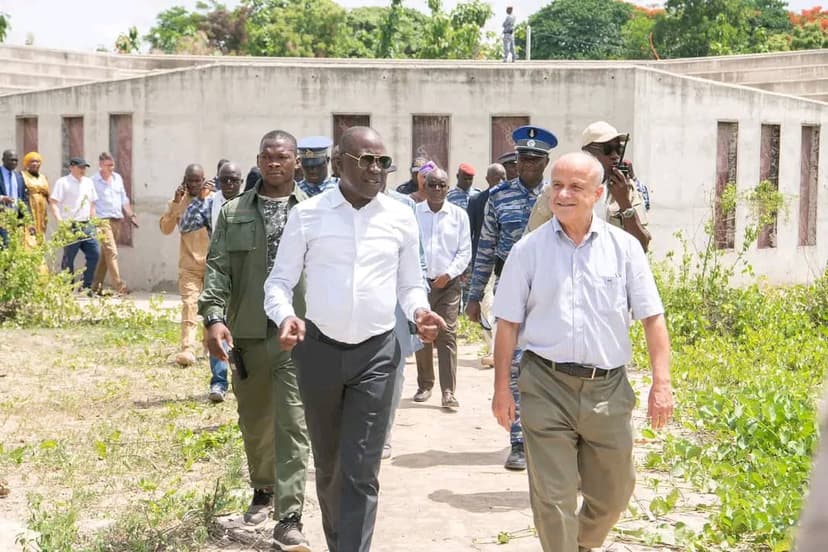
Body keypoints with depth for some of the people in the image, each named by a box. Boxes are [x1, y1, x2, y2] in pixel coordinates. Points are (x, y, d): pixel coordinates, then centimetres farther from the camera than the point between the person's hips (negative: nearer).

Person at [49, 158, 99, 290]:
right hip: (71, 226, -6)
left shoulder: (88, 182, 15)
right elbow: (53, 203, -11)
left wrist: (93, 222, 15)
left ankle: (87, 286, 11)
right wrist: (60, 221, -22)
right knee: (69, 258, 0)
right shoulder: (63, 182, -4)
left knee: (94, 254, 1)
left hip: (87, 225, 6)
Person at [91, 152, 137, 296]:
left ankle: (96, 286, 18)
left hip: (117, 220, 7)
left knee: (106, 254, 10)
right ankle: (119, 286, -20)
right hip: (103, 220, -7)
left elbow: (124, 199, 23)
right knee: (112, 252, -15)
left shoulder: (118, 178, 14)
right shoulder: (94, 181, -5)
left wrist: (130, 215, 16)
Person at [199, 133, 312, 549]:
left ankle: (289, 518, -5)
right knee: (254, 422, 16)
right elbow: (218, 267, 1)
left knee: (292, 425, -7)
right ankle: (263, 489, 39)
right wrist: (214, 316, -13)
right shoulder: (233, 213, 8)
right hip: (247, 334, 3)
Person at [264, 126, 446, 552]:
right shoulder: (307, 214, -2)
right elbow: (280, 280, 2)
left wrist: (419, 311, -10)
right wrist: (285, 316, -19)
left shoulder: (401, 217, 2)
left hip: (377, 353, 0)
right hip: (320, 349, 1)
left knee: (361, 472, -5)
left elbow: (410, 285, 12)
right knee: (327, 465, 17)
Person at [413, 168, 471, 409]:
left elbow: (465, 251, 5)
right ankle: (424, 385, 19)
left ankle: (448, 391, -8)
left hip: (448, 283, 0)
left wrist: (448, 274, -6)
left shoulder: (459, 215, 5)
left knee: (447, 335, -7)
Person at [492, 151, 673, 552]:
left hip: (608, 387, 2)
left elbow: (652, 318, 4)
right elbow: (508, 323, 4)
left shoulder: (624, 247, 3)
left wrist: (661, 383, -3)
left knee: (613, 494, 14)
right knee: (553, 498, -1)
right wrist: (501, 388, 2)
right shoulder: (528, 249, 2)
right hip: (547, 387, -1)